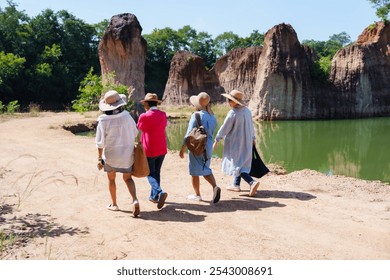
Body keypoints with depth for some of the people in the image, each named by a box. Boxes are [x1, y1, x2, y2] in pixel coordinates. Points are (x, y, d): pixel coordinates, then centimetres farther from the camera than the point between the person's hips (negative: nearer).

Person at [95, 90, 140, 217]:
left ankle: (114, 204, 29)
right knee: (128, 178, 14)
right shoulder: (127, 116, -10)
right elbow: (135, 133, 3)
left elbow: (100, 142, -14)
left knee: (111, 179, 19)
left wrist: (99, 158, -4)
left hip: (111, 154, -2)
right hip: (127, 153, 2)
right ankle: (135, 200, -7)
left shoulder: (103, 121, -16)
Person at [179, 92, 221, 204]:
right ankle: (215, 187, -5)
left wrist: (183, 148, -11)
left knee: (194, 171, 8)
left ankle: (197, 195, 17)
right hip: (208, 146, 7)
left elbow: (189, 133, -16)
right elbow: (211, 132, 11)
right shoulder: (212, 117, 6)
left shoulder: (196, 115, -15)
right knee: (206, 169, 18)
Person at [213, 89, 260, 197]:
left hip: (235, 143, -8)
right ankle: (236, 185, 27)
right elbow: (251, 126, 10)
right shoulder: (247, 110, 0)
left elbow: (224, 128, -16)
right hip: (246, 143, 8)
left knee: (236, 164, -1)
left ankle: (252, 182, -18)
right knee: (240, 163, 18)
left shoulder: (232, 113, -22)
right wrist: (252, 138, 23)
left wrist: (216, 140, -5)